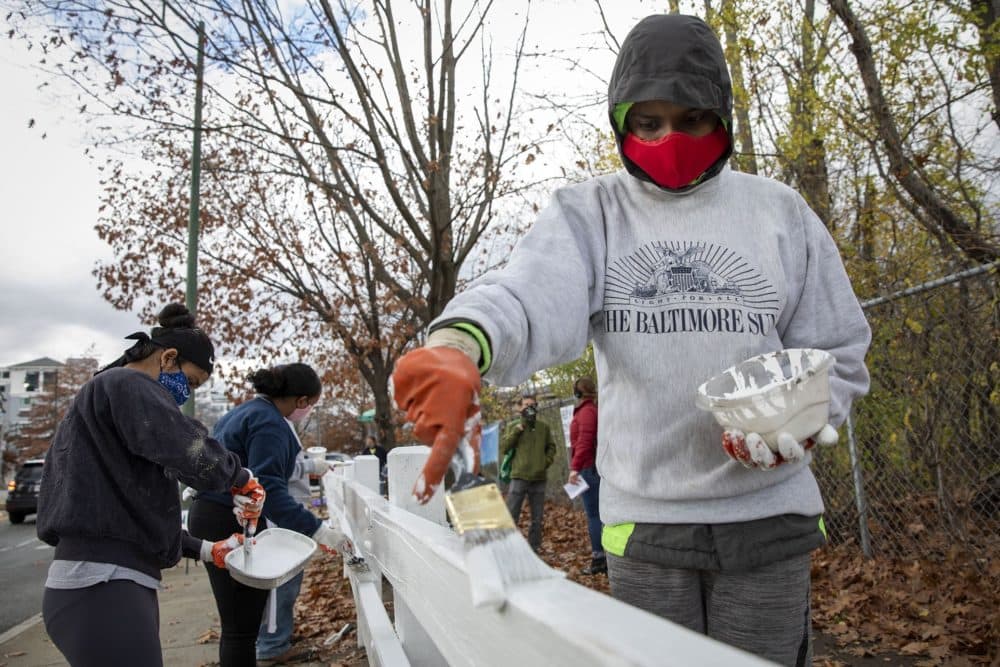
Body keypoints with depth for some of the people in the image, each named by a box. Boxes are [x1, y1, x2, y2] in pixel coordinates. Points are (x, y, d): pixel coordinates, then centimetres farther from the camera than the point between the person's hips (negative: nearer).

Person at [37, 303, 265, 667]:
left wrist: (203, 549, 21)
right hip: (103, 588, -10)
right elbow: (196, 457, -26)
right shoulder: (126, 386, -9)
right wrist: (241, 477, -6)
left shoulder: (105, 396, 23)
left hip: (113, 584, 10)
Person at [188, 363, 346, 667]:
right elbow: (266, 486, -27)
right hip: (231, 524, -10)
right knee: (242, 627, -4)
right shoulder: (269, 422, -16)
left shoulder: (245, 411, 14)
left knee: (236, 623, 16)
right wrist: (316, 529, -30)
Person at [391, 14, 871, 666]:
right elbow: (532, 292, -21)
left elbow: (837, 354, 7)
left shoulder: (779, 211, 3)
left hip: (768, 515, 1)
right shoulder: (588, 213, 0)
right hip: (642, 518, 0)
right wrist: (463, 340, -44)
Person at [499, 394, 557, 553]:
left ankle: (534, 549, 22)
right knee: (511, 517, -5)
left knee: (537, 518, 10)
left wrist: (547, 461, 2)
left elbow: (551, 447, 19)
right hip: (519, 477, -3)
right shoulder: (515, 427, 4)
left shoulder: (544, 427, 9)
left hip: (539, 478, 3)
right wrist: (517, 429, -10)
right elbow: (503, 448, -3)